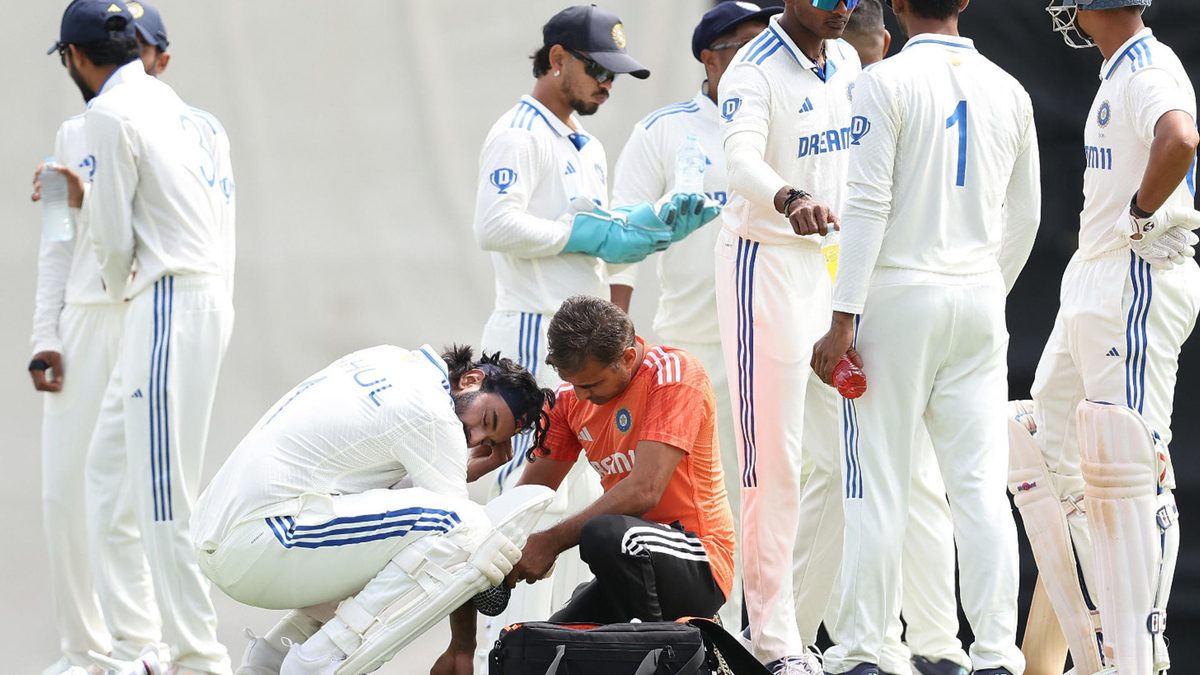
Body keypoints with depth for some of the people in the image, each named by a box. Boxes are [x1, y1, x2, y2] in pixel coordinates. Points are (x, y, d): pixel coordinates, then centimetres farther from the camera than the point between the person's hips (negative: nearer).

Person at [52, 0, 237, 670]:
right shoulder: (186, 112, 16)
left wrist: (119, 287, 11)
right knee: (108, 471, 17)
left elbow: (115, 240, -8)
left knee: (163, 493, -9)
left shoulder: (111, 113, -9)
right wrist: (87, 200, 27)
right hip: (210, 296, 10)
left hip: (167, 306, -10)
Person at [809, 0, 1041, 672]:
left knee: (879, 484, -1)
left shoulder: (889, 82, -8)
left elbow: (869, 206, -12)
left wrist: (844, 320, -11)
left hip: (901, 292, -4)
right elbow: (1024, 218, 15)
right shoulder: (1009, 91, 8)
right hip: (979, 301, 4)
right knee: (981, 484, 2)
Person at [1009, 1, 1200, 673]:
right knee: (1047, 466, 13)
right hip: (1092, 289, 11)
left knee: (1128, 470, -13)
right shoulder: (1121, 73, 16)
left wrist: (1141, 215, -21)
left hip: (1138, 285, -11)